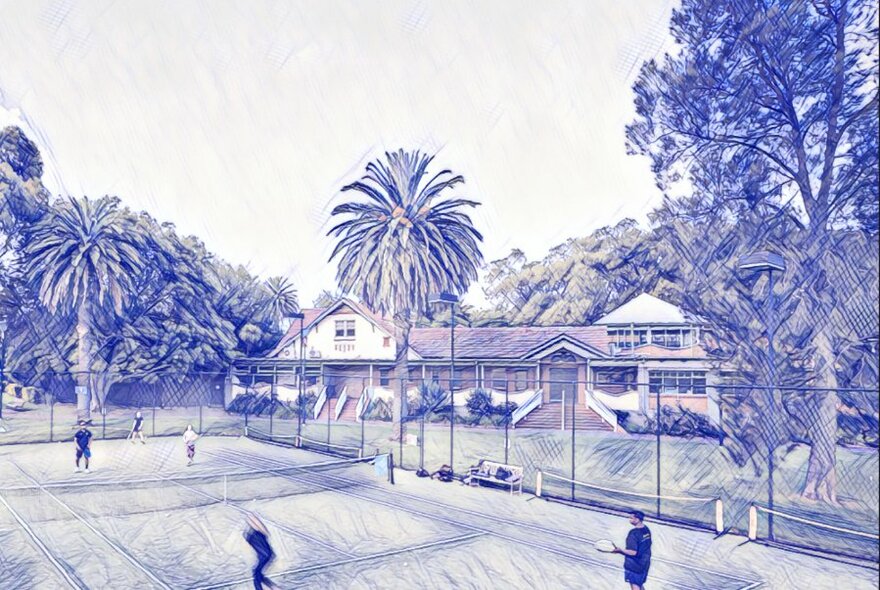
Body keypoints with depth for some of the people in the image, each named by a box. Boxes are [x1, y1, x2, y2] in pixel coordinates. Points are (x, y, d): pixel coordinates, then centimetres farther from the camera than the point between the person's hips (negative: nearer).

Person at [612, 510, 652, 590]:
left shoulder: (633, 533, -25)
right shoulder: (647, 530, 0)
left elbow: (633, 552, -27)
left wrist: (620, 550, -22)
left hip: (634, 566, -8)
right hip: (645, 564, 8)